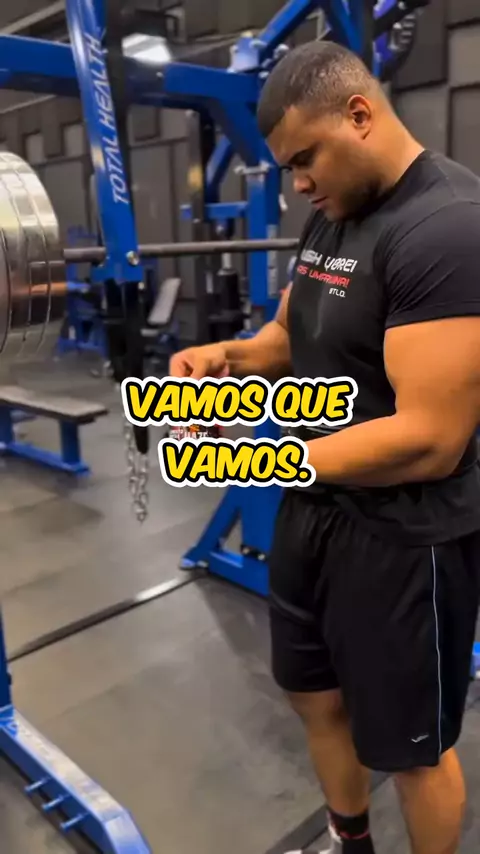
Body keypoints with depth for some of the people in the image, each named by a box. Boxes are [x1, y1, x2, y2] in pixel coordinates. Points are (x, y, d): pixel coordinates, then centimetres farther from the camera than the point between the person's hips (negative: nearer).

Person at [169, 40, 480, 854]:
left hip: (403, 536, -9)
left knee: (410, 746, 15)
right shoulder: (331, 216, 6)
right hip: (317, 505, 9)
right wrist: (229, 356, -4)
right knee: (316, 695, 26)